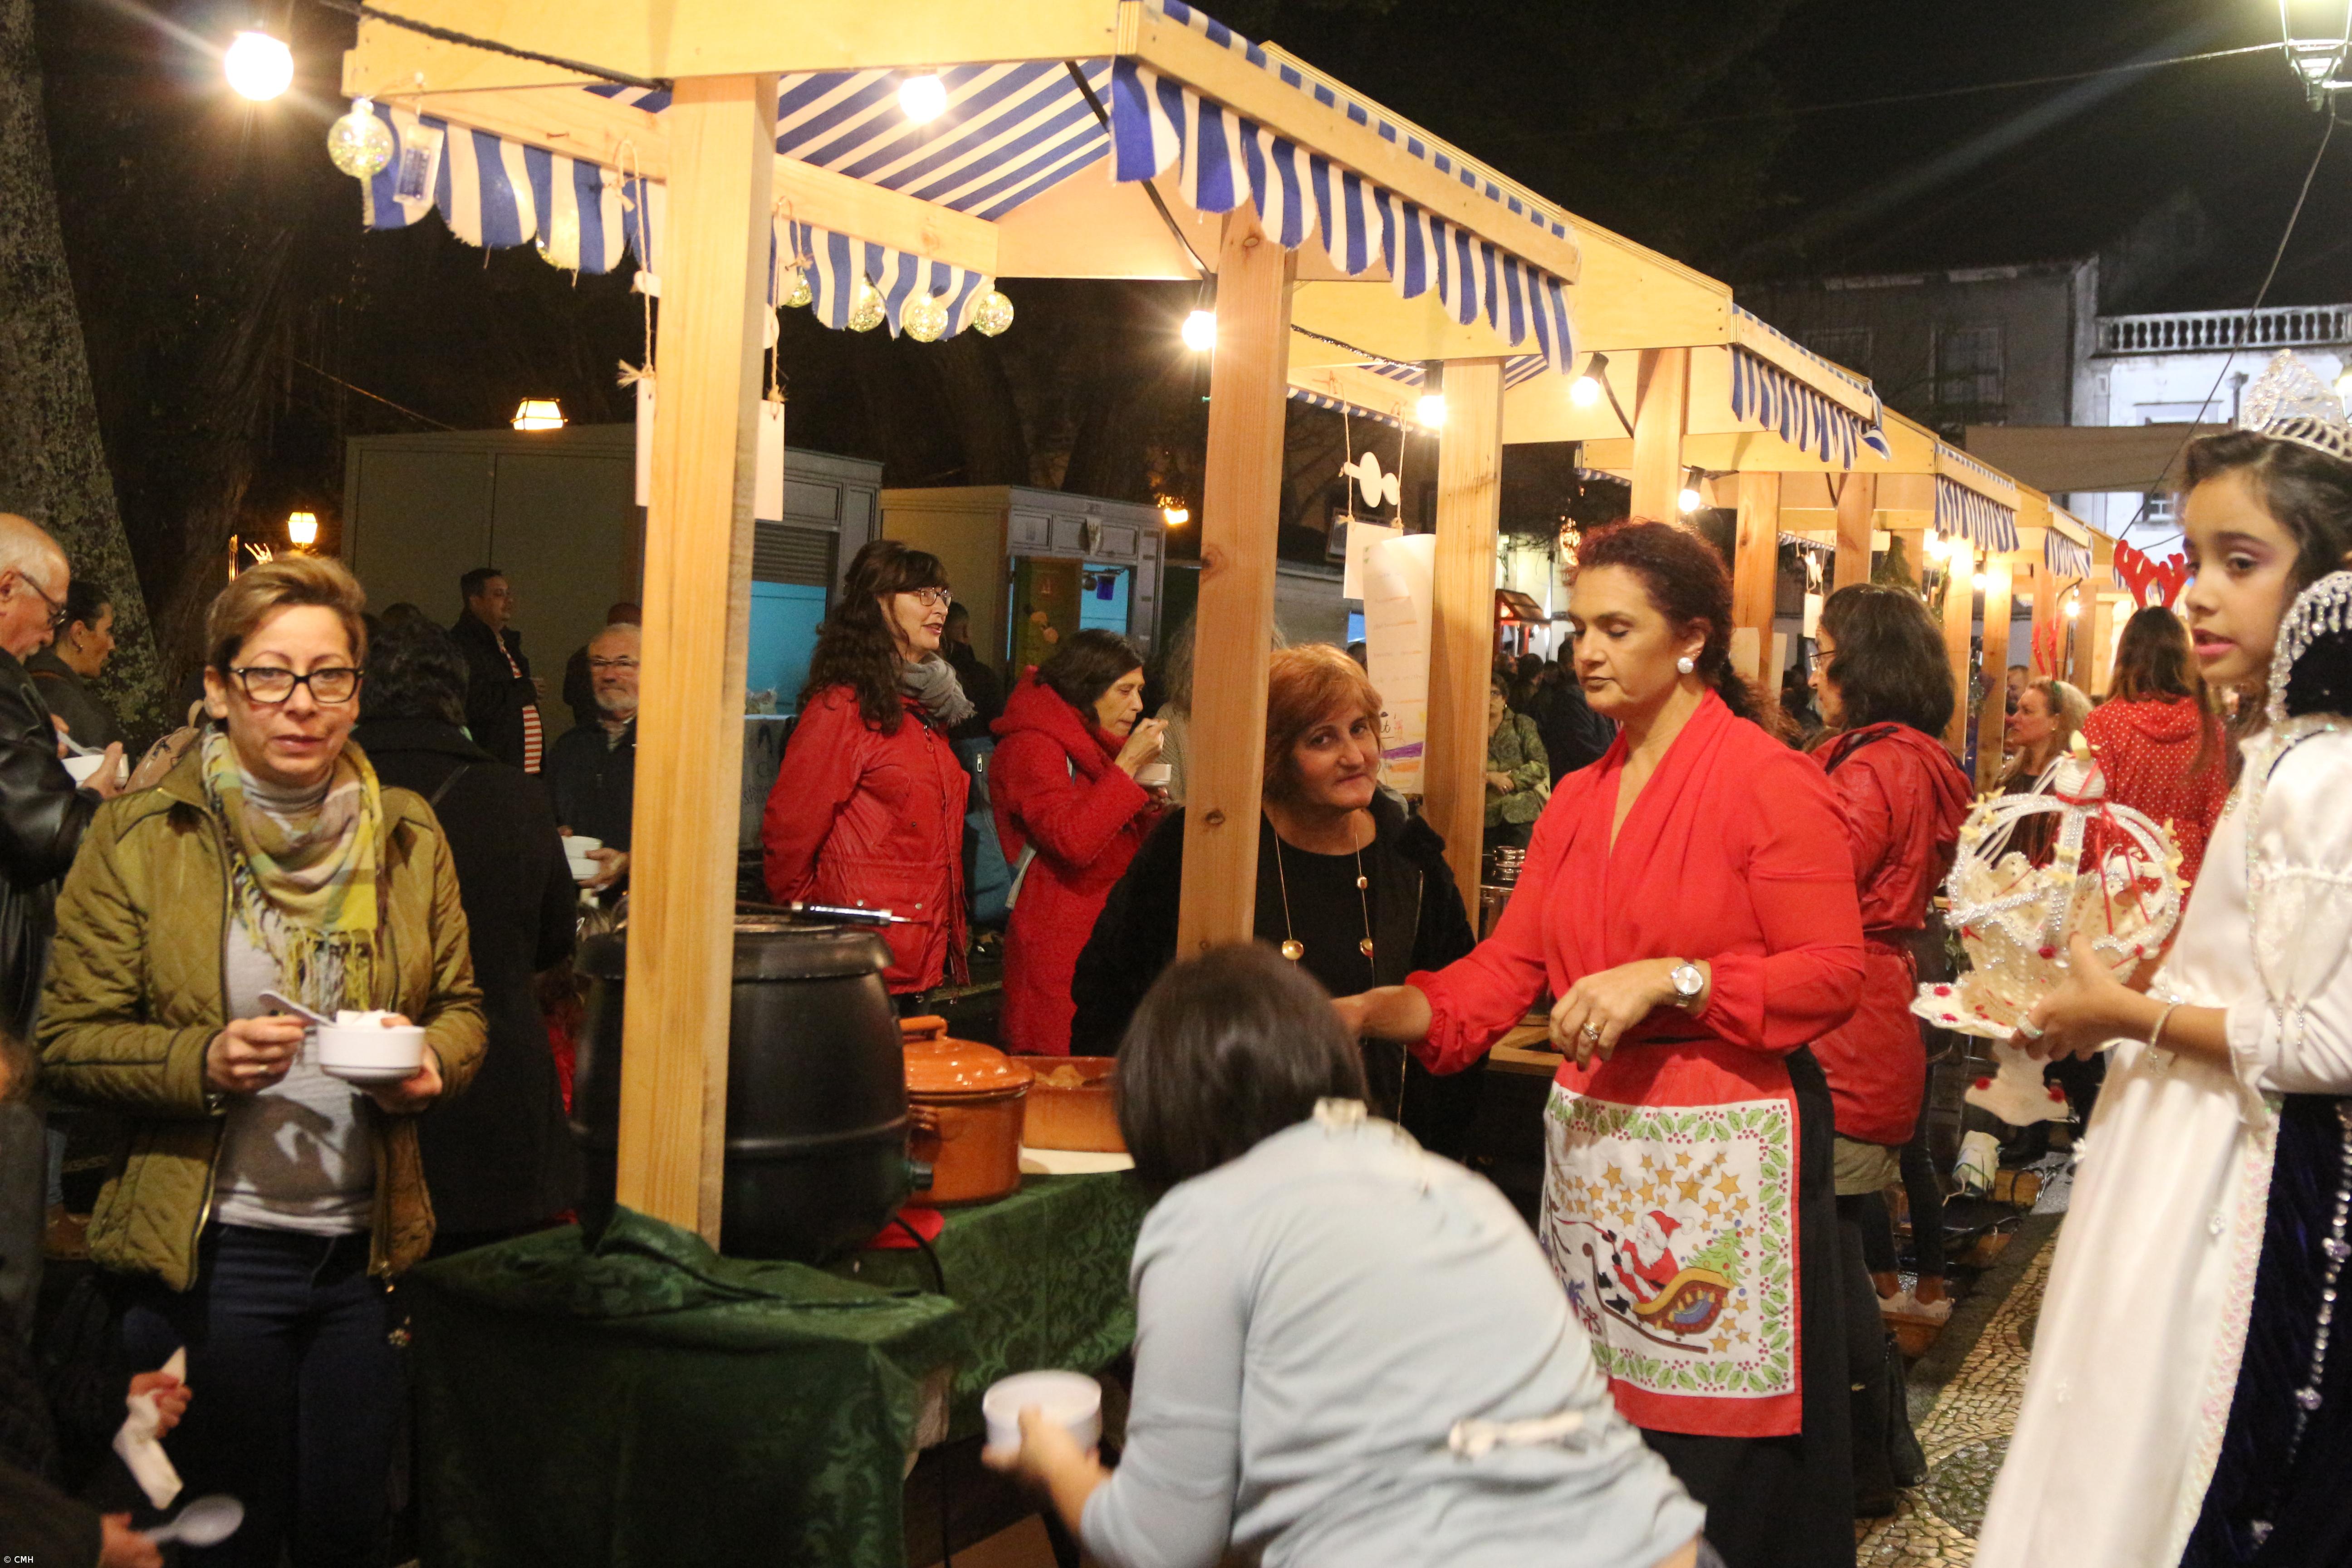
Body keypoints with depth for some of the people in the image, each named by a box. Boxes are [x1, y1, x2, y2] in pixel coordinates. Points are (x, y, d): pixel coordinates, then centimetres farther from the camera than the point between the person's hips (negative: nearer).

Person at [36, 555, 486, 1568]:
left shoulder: (409, 837, 5)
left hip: (365, 1248, 3)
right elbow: (69, 1041, -5)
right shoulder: (140, 836, -4)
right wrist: (203, 1062, -22)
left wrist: (431, 1059, -10)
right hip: (204, 1254, -3)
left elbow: (462, 1008, 13)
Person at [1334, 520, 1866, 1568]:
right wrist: (1374, 1011, -6)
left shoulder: (1771, 783, -8)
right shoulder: (1577, 802, 12)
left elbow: (1832, 973, -12)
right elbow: (1506, 969, 7)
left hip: (1724, 1154, -6)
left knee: (1720, 1450, 2)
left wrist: (1667, 981, -21)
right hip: (1593, 1142, 6)